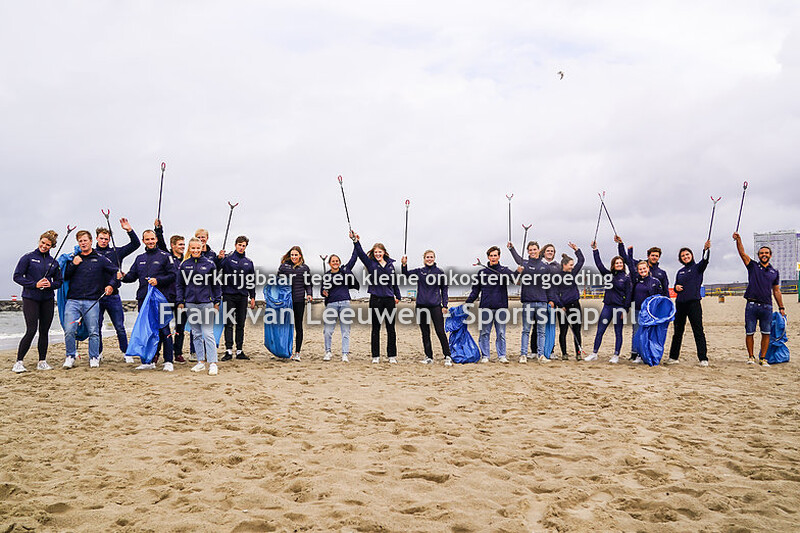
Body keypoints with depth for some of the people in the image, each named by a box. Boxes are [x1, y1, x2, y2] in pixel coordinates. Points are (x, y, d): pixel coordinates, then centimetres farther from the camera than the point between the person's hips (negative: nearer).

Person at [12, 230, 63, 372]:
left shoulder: (53, 262, 11)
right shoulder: (28, 257, -1)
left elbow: (59, 281, 15)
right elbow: (17, 276, -5)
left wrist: (51, 284, -7)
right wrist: (35, 284, -15)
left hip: (48, 300, 4)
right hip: (30, 299, -4)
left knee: (44, 331, 6)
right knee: (31, 330, -12)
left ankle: (42, 362, 14)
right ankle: (18, 362, -2)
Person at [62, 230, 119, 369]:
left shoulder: (100, 259, 8)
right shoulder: (73, 258, 15)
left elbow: (116, 272, 11)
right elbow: (64, 277, 12)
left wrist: (111, 285, -3)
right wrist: (73, 264, -2)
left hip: (92, 302, -1)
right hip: (73, 301, 2)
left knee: (94, 332, -2)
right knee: (69, 331, -8)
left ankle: (94, 358, 9)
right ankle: (70, 357, 8)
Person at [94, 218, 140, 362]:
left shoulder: (116, 252, 8)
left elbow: (135, 244, 4)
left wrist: (129, 230, -7)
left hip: (113, 296, -1)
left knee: (120, 327, 1)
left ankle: (126, 353, 11)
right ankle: (98, 353, 21)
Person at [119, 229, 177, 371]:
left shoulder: (164, 256, 2)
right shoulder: (139, 258, 18)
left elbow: (173, 275, -5)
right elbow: (132, 275, 16)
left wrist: (158, 280, -16)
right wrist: (123, 277, -4)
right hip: (143, 299, 6)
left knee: (163, 329, -5)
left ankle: (168, 362, -1)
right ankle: (149, 361, 17)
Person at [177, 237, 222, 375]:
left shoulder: (210, 264, 1)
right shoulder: (184, 265, 7)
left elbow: (216, 285, 5)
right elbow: (180, 285, 12)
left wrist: (217, 302, 2)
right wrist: (180, 302, 4)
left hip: (206, 303, -3)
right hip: (190, 304, 3)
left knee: (208, 334, -6)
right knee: (196, 334, 8)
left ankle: (213, 363, -5)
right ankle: (201, 362, 15)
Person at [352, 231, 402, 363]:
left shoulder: (390, 264, 11)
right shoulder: (371, 263, 3)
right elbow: (361, 253, -11)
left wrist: (397, 296, 21)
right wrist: (355, 241, -24)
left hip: (389, 299, 2)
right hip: (376, 299, -2)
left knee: (391, 328, 5)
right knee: (375, 328, 5)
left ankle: (392, 356, 12)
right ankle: (375, 356, 12)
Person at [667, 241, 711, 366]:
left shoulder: (697, 267, 3)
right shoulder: (680, 272, 18)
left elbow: (705, 261, -19)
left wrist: (706, 249, -38)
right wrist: (676, 287, 0)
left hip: (694, 303, -5)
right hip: (680, 303, 6)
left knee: (698, 331, -6)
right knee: (678, 331, 12)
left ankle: (703, 358, -4)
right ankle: (673, 357, 20)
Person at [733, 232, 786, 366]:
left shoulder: (775, 272, 15)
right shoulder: (753, 266, 9)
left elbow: (777, 291, 17)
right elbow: (742, 253, -3)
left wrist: (781, 307, 12)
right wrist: (738, 240, -18)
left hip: (767, 307, 2)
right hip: (751, 305, -2)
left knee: (766, 334, 0)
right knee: (749, 333, 0)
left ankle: (763, 358, 9)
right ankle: (751, 357, 12)